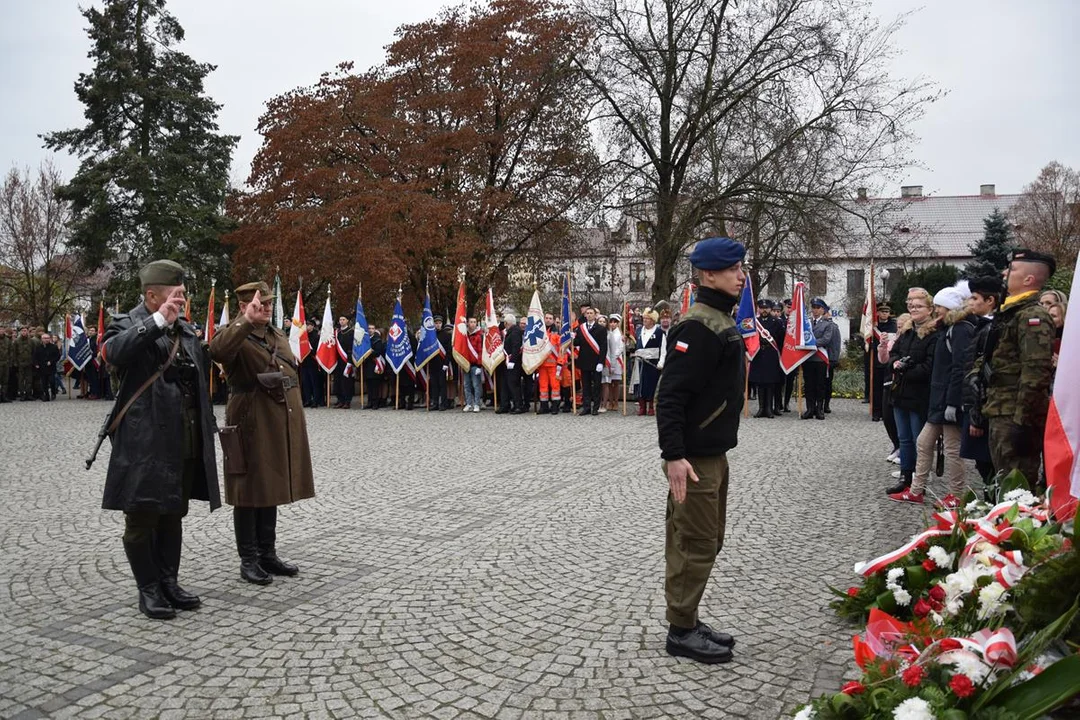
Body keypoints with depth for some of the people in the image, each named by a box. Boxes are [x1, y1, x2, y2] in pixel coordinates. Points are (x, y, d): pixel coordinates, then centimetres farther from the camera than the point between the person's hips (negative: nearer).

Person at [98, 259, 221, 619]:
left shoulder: (186, 330, 15)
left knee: (173, 516, 15)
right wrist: (158, 321, -28)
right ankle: (149, 590, 16)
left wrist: (206, 427, 16)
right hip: (145, 442, -6)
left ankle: (169, 582, 26)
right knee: (142, 518, 4)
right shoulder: (127, 323, -3)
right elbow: (114, 353, -27)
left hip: (185, 443, 6)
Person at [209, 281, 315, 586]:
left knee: (272, 489, 14)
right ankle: (248, 560, 14)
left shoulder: (279, 335, 15)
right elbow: (217, 350, -33)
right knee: (249, 492, 2)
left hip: (281, 424, 7)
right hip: (251, 424, -7)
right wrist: (247, 321, -42)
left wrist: (295, 421, 19)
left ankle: (268, 554, 26)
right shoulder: (233, 334, -9)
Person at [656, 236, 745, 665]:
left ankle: (689, 622, 29)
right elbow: (670, 394, -24)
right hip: (693, 458, -10)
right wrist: (674, 455, -28)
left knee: (707, 541, 17)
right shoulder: (699, 326, -19)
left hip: (714, 452, 10)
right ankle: (681, 632, 13)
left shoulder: (723, 322, 13)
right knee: (697, 545, -1)